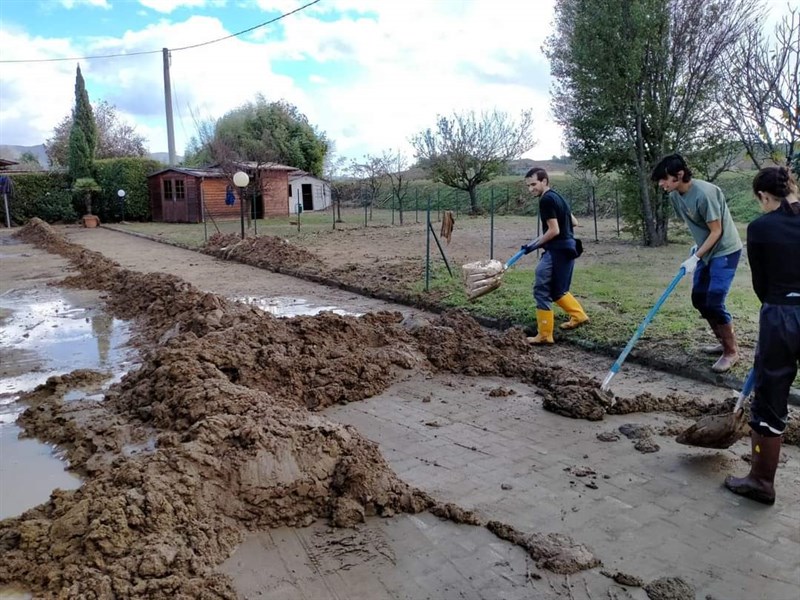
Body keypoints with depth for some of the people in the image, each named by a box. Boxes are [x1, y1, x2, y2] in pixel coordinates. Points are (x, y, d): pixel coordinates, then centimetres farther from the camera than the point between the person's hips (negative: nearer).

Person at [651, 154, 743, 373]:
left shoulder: (704, 193, -27)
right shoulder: (675, 196, -2)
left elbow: (716, 231, -21)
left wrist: (695, 258, -21)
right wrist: (697, 248, 6)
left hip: (725, 251, -9)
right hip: (706, 251, 9)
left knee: (714, 302, -11)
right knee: (699, 299, 12)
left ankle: (731, 351, 6)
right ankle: (724, 341, 29)